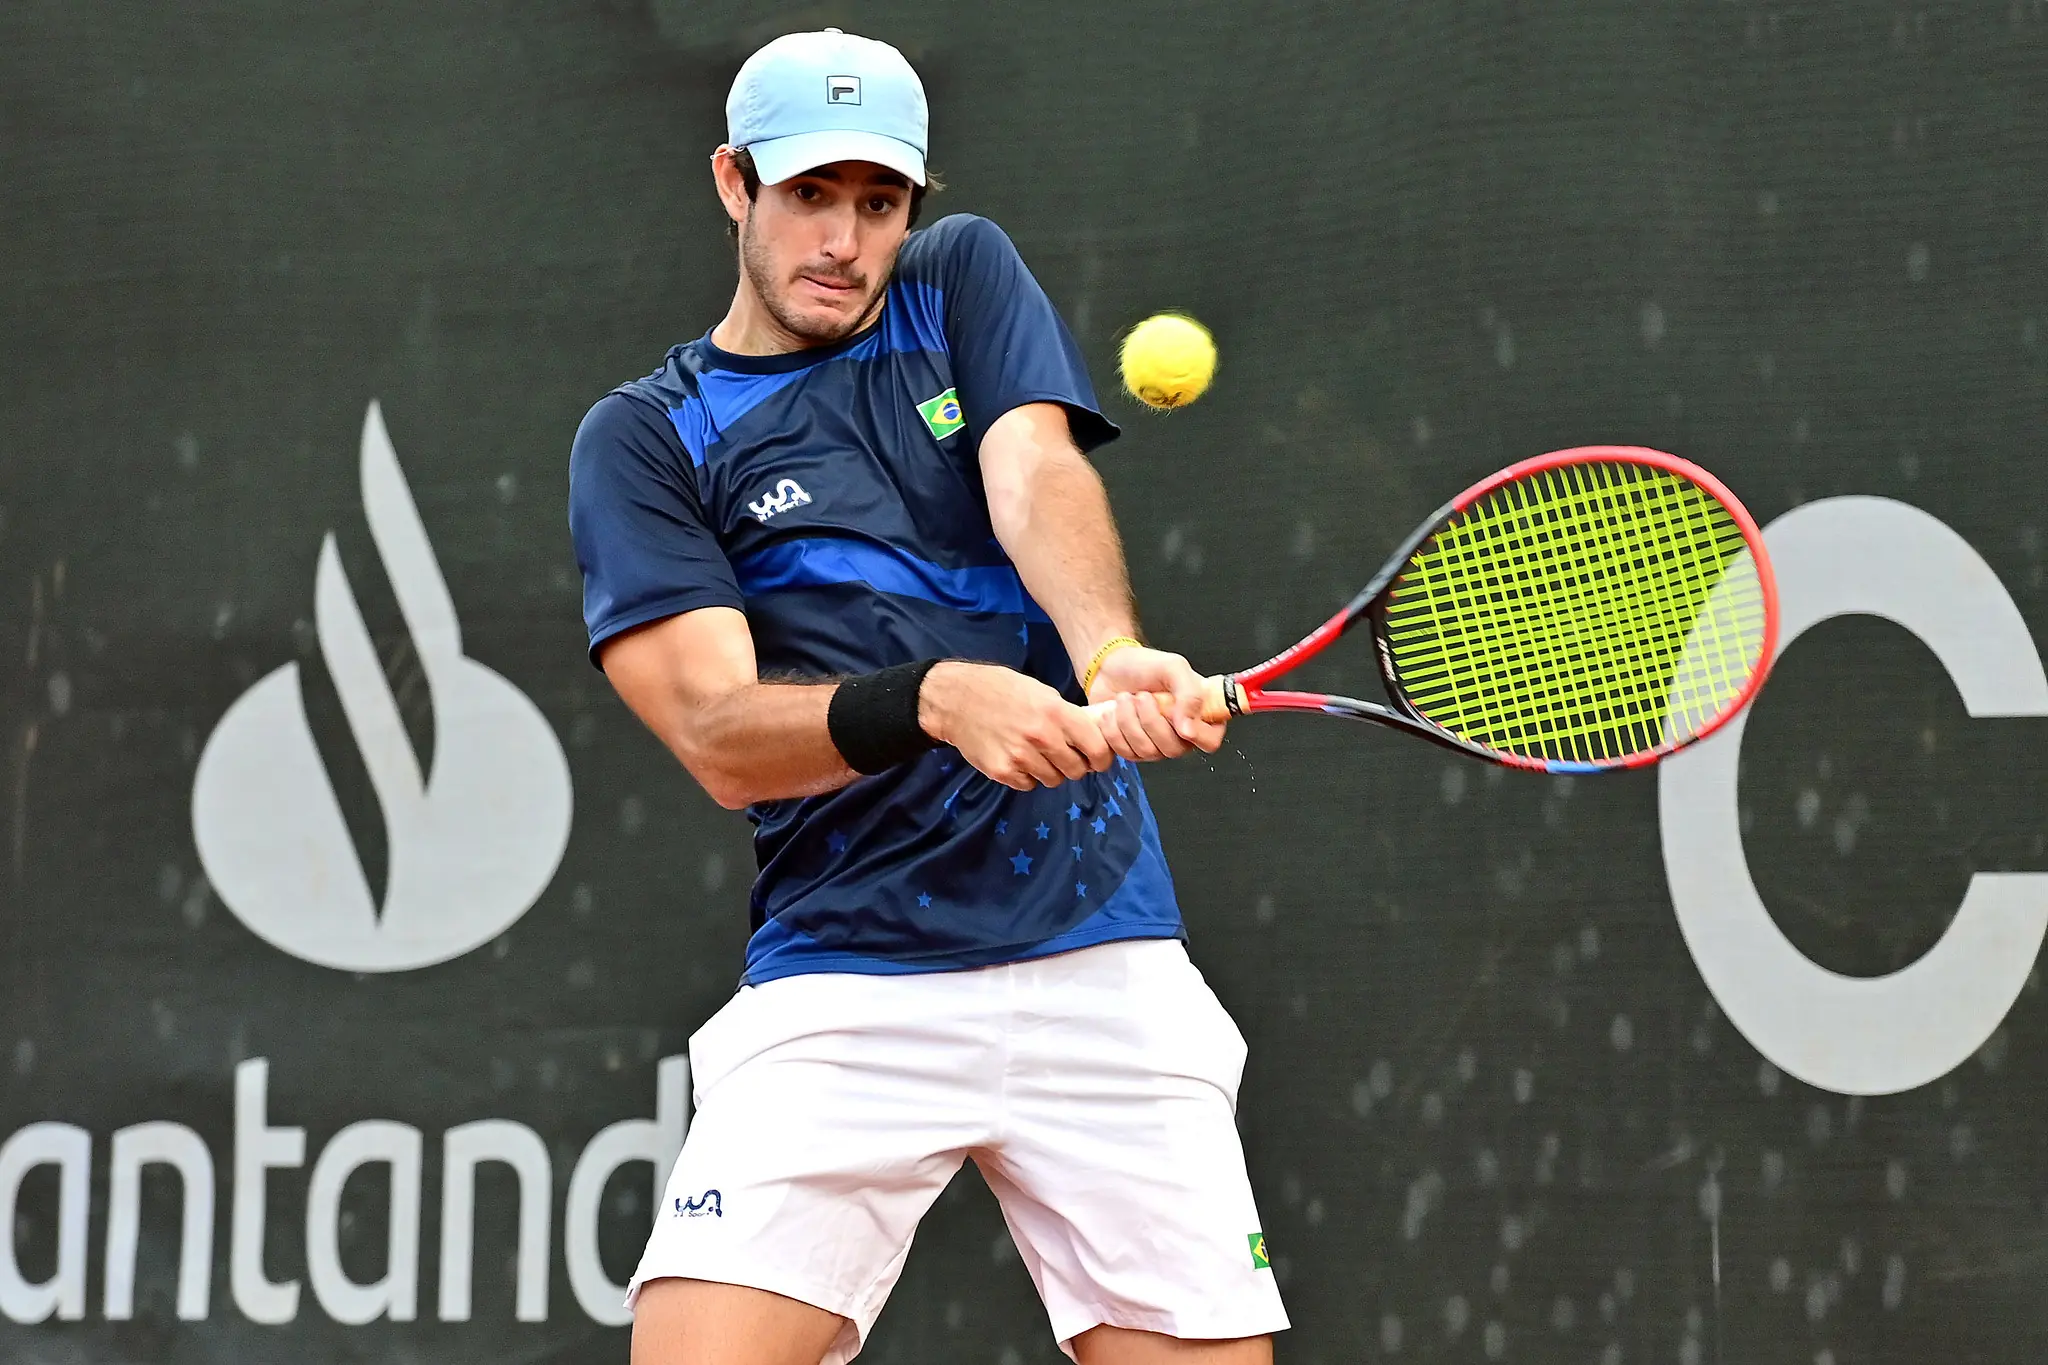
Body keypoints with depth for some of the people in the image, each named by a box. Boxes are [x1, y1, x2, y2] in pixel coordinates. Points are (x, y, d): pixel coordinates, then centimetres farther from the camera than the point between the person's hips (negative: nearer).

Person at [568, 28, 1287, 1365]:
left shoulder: (966, 279, 12)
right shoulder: (645, 440, 4)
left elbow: (1039, 474, -8)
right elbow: (720, 734, -9)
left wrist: (1113, 656, -30)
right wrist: (936, 700, -28)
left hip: (1104, 963, 2)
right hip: (845, 990, -2)